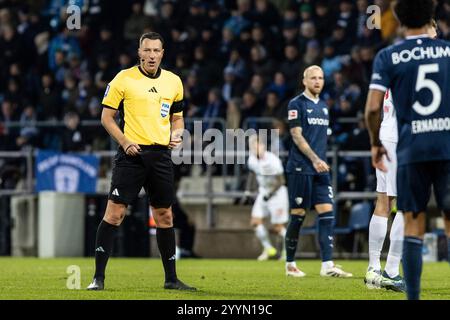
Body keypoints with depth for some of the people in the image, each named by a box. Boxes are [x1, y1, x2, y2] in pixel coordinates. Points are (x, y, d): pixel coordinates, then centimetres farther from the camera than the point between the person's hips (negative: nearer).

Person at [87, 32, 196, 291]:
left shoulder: (174, 82, 10)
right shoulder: (124, 79, -2)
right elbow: (107, 116, 0)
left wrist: (176, 135, 0)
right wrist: (125, 142, -13)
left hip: (161, 154, 4)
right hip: (132, 153, -4)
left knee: (164, 215, 9)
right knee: (115, 212, -10)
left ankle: (171, 278, 18)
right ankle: (98, 277, -6)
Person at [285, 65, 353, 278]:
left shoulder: (323, 106, 17)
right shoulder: (296, 104, -5)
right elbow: (297, 136, -12)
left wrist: (322, 161, 18)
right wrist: (315, 159, -19)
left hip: (320, 170, 7)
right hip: (300, 168, -7)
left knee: (327, 213, -4)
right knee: (298, 215, -2)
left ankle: (327, 265, -8)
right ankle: (290, 264, 9)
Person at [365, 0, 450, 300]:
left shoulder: (388, 57, 1)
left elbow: (373, 107, -5)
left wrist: (376, 143, 10)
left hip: (411, 149, -1)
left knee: (413, 224, 6)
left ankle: (413, 295, 3)